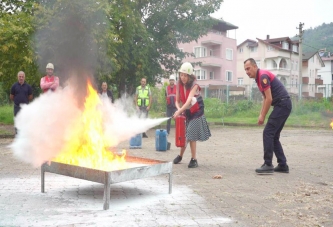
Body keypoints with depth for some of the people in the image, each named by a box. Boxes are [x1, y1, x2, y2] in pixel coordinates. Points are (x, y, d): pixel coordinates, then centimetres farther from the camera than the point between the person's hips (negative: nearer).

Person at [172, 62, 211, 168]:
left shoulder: (194, 85, -21)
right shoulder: (179, 85, -7)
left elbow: (189, 100, -34)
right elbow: (177, 101, -4)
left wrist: (179, 111, -45)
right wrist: (179, 109, -25)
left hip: (196, 112, -4)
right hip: (186, 112, 4)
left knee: (191, 136, -8)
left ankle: (194, 160, 0)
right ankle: (180, 156, 27)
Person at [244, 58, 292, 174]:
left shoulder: (263, 76, -14)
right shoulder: (259, 78, 17)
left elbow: (269, 99, -17)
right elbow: (265, 98, 22)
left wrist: (263, 116, -10)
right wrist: (261, 114, 14)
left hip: (282, 105, -10)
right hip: (283, 105, 10)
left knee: (268, 133, -9)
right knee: (273, 136, 11)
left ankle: (268, 165, -7)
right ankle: (282, 165, 13)